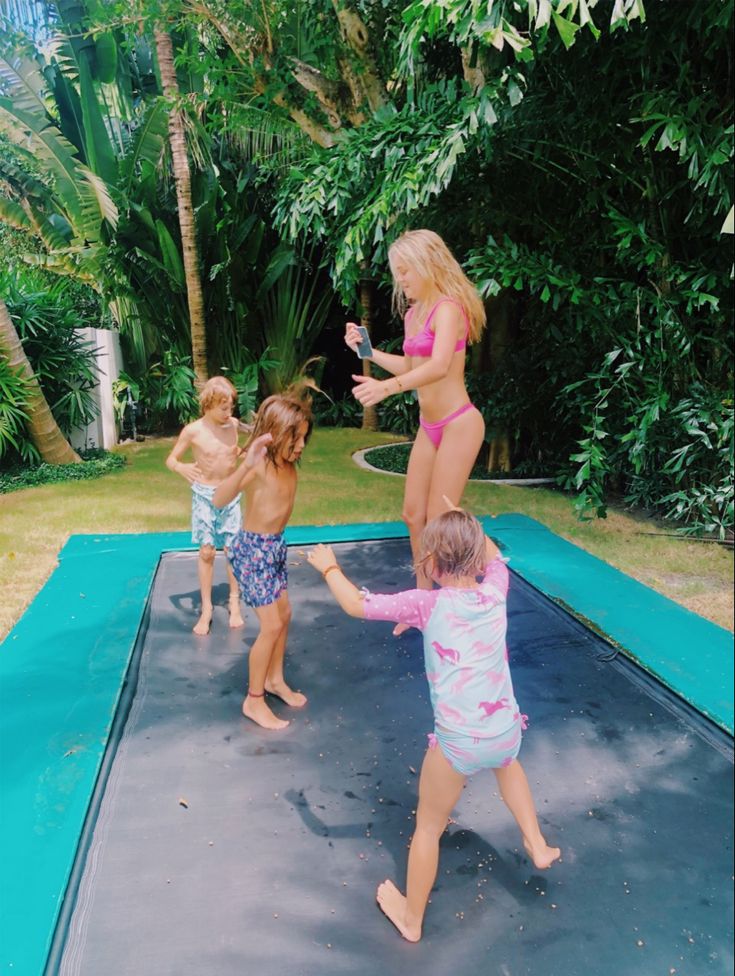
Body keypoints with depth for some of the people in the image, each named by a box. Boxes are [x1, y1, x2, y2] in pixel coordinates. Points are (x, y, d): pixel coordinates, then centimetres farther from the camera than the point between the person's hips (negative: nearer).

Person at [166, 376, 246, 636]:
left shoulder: (234, 425, -3)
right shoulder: (193, 431, -12)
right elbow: (170, 459, -5)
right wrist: (182, 468, -27)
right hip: (204, 495, -2)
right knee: (206, 552, 2)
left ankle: (235, 603, 23)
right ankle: (206, 609, 14)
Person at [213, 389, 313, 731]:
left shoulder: (289, 465, -2)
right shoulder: (258, 465, -24)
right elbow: (220, 500, -41)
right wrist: (247, 462, -51)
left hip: (275, 546, 8)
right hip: (252, 549, -8)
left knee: (284, 614, 18)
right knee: (271, 626, -4)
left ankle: (275, 680, 38)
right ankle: (254, 700, 13)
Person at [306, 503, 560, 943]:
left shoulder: (429, 604, -13)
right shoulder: (495, 591, -2)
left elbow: (356, 604, -7)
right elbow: (493, 554, 22)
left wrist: (329, 566, 7)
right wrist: (466, 525, 26)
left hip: (458, 742, -4)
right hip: (507, 731, 4)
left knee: (428, 826, 19)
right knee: (505, 761, 42)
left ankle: (411, 917, 39)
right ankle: (538, 846, 49)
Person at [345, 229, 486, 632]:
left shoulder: (448, 308, -17)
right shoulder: (412, 314, 10)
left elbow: (439, 366, -33)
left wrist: (387, 387, -47)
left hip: (458, 424, -9)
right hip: (429, 427, 9)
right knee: (413, 514, 12)